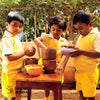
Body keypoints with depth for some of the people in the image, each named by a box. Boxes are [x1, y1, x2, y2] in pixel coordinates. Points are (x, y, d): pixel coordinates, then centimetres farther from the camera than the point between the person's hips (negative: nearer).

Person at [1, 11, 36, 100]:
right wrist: (24, 52, -24)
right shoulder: (7, 38, -20)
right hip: (11, 73, -9)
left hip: (17, 72, 9)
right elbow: (9, 57, -28)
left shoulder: (15, 37, 11)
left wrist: (26, 51, 5)